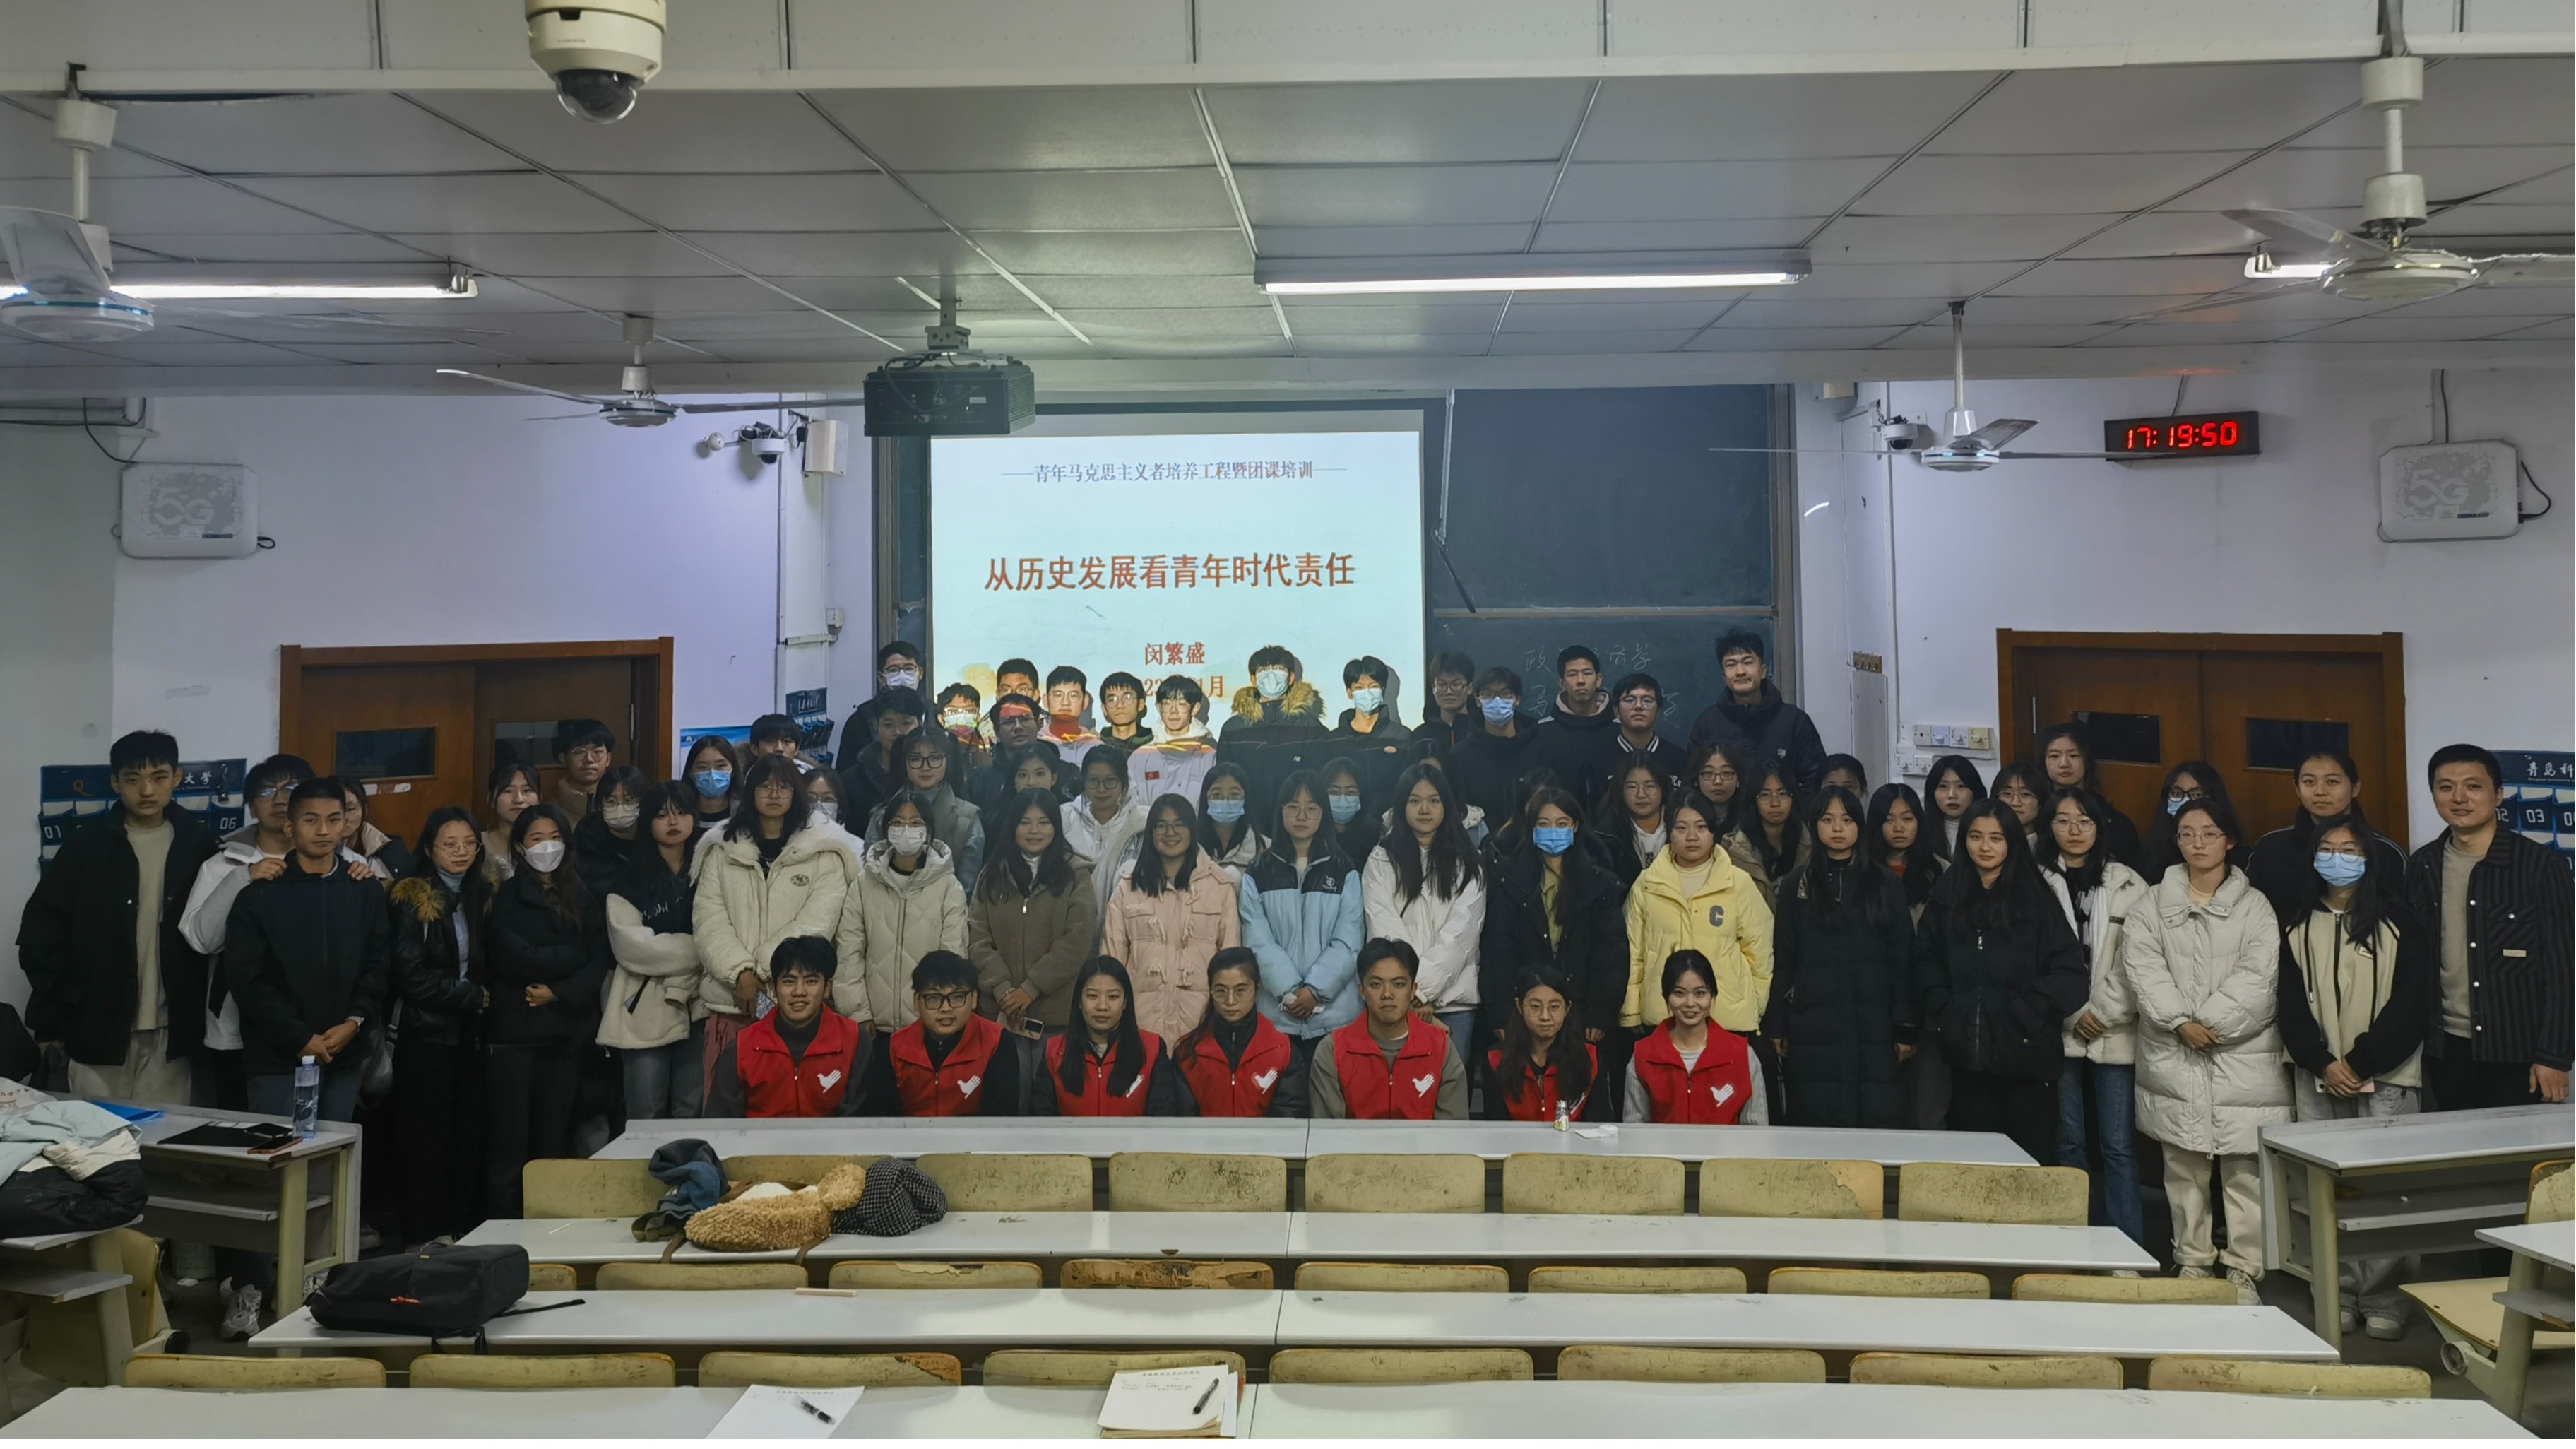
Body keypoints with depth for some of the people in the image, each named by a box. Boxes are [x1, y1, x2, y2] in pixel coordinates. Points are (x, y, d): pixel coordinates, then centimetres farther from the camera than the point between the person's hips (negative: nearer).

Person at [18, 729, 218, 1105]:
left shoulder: (198, 843, 3)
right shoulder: (87, 843, -1)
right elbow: (40, 930, 1)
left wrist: (199, 1017, 1)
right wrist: (52, 1017, -3)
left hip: (170, 1029, 1)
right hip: (97, 1025, -1)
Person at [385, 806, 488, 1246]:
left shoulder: (480, 895, 12)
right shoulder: (413, 898, -6)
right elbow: (411, 976, -13)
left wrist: (481, 997, -2)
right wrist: (474, 996, -9)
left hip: (468, 1033, 5)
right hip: (426, 1034, -5)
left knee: (468, 1138, 4)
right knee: (427, 1140, -2)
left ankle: (463, 1231, 11)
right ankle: (424, 1239, 6)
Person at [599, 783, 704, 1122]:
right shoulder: (628, 880, 2)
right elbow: (630, 945, -12)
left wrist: (664, 948, -11)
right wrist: (695, 947, -11)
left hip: (697, 1007, 2)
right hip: (645, 1010, -2)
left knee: (692, 1114, 5)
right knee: (646, 1118, 1)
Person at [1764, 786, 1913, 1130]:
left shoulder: (1886, 883, 8)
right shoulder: (1797, 885, 9)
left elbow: (1902, 959, 6)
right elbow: (1783, 960, 8)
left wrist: (1905, 1027, -1)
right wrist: (1776, 1026, 2)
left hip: (1874, 1026, 0)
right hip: (1813, 1028, 0)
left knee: (1879, 1127, -5)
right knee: (1817, 1128, 0)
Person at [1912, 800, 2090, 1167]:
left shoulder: (2036, 900, 2)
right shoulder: (1947, 897, 10)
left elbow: (2071, 974, -4)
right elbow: (1925, 964, 9)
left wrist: (2024, 1014, -11)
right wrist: (1944, 1014, -5)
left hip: (2025, 1055, -2)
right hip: (1967, 1056, 2)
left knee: (2030, 1156, 0)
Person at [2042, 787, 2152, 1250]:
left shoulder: (2128, 885, 5)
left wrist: (2102, 1013, -7)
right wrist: (2073, 1015, -6)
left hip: (2115, 1034, 0)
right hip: (2060, 1033, 0)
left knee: (2118, 1145, -2)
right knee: (2069, 1142, 7)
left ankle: (2128, 1247, 4)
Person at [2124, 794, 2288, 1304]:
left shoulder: (2254, 906, 5)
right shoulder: (2153, 905, 9)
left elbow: (2257, 976, -5)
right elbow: (2143, 968, -2)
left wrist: (2209, 1021, -12)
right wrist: (2182, 1022, -13)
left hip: (2242, 1056, -1)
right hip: (2174, 1056, 2)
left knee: (2245, 1167, -2)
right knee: (2183, 1166, 6)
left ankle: (2243, 1269, 6)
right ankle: (2192, 1261, 16)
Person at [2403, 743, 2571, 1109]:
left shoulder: (2538, 865, -5)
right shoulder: (2421, 867, 7)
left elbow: (2557, 967, -6)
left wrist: (2552, 1056, -9)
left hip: (2516, 1053, -3)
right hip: (2445, 1053, 4)